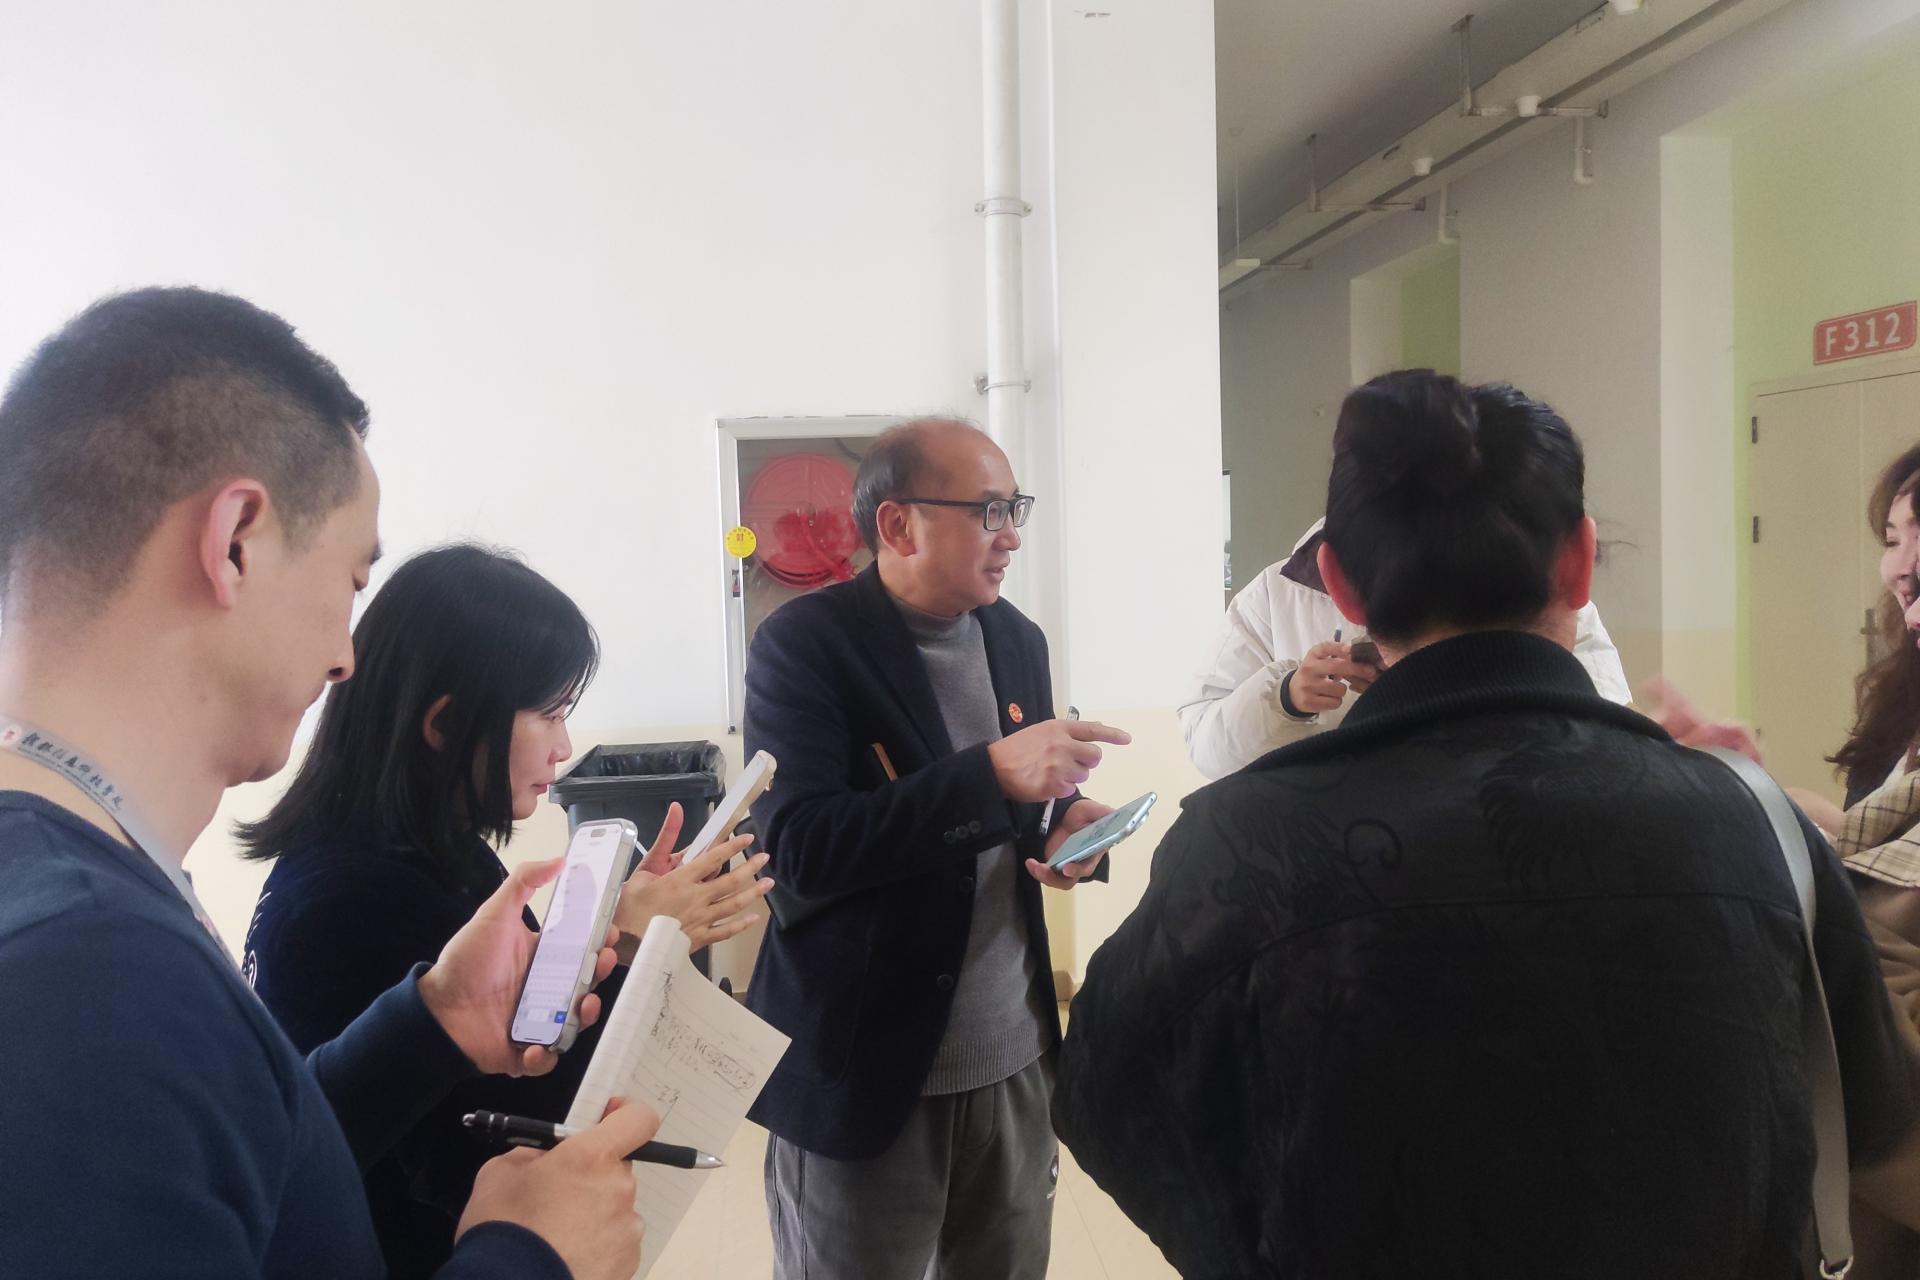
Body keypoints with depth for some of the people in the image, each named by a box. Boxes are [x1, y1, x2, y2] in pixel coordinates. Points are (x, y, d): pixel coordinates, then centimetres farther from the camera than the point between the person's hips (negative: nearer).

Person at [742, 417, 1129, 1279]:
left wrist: (1073, 823, -8)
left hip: (1016, 1060, 6)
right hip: (863, 1071, -5)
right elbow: (800, 850, -24)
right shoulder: (804, 645, -15)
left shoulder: (1017, 638, 5)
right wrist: (992, 772, -31)